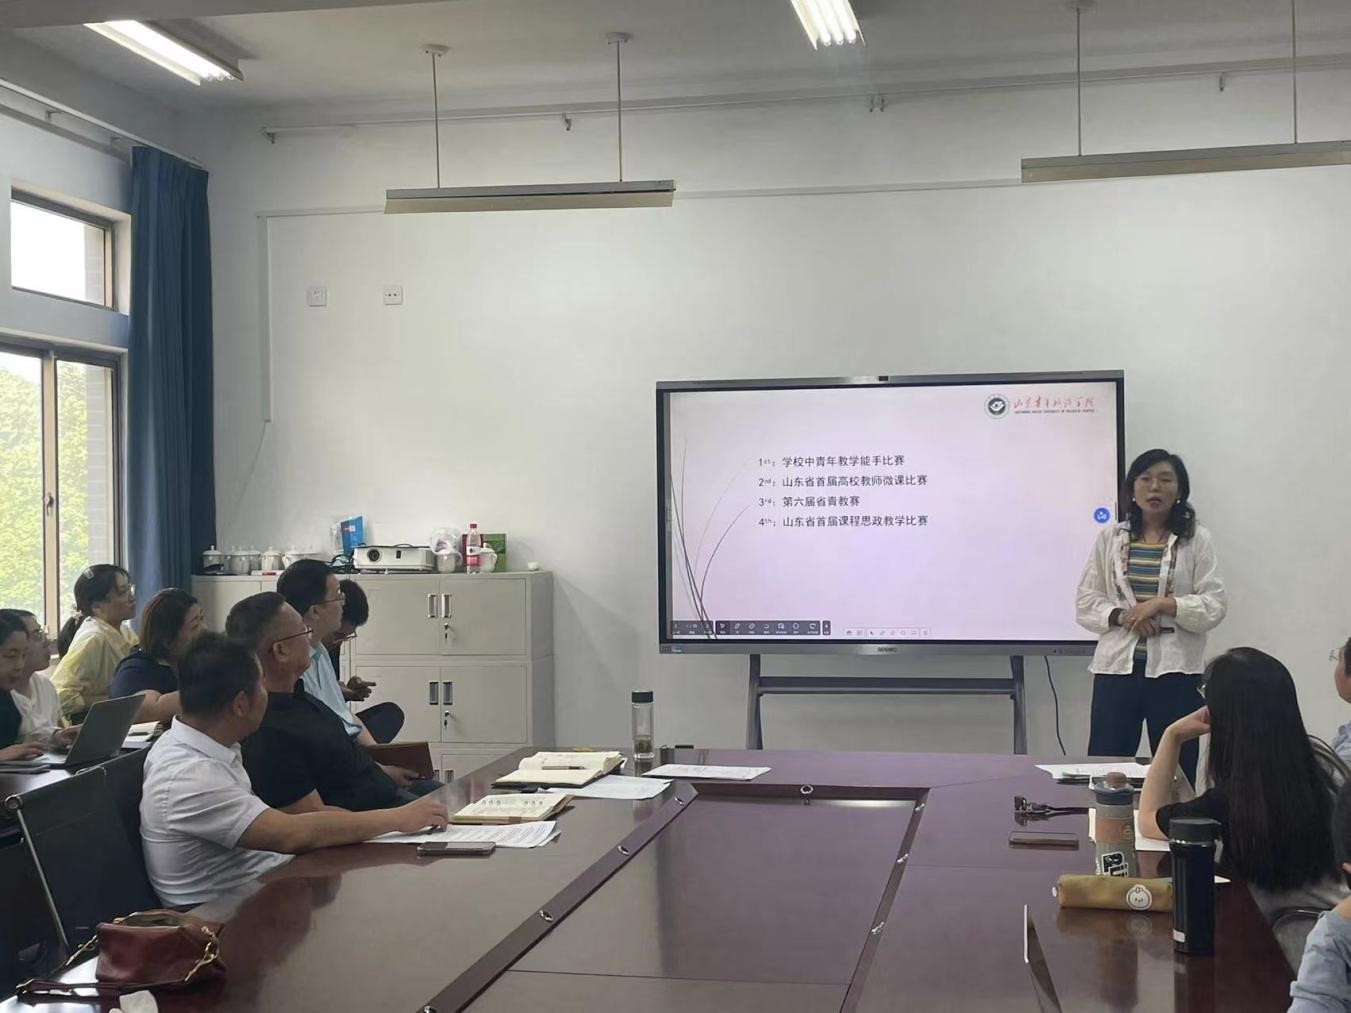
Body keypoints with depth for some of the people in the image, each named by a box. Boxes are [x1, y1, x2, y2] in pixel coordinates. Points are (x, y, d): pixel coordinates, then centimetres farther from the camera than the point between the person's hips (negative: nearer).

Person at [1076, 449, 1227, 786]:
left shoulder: (1197, 540, 3)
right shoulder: (1110, 538, 8)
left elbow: (1215, 606, -3)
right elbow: (1086, 603, 6)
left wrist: (1162, 604, -15)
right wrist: (1122, 616, -11)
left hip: (1175, 670, -1)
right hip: (1117, 668, 2)